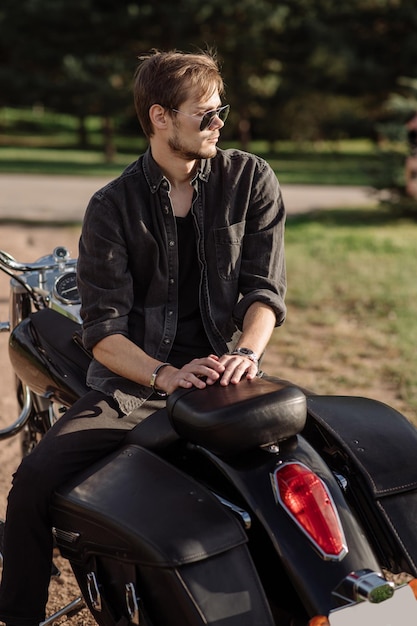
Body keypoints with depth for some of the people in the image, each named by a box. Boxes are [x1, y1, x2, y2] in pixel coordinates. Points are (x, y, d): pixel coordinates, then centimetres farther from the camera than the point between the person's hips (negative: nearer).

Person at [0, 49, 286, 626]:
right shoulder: (113, 206, 2)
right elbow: (102, 329, -5)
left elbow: (265, 286, 2)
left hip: (223, 378, 0)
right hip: (133, 383, 0)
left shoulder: (250, 180, 5)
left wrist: (245, 352, -20)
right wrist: (164, 375, -24)